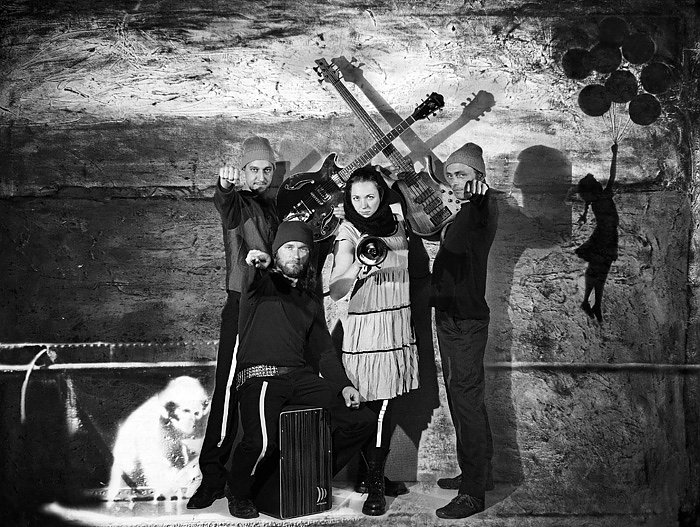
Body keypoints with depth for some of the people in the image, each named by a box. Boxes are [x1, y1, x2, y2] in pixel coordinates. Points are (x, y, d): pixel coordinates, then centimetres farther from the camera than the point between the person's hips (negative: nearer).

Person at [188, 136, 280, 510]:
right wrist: (226, 186, -52)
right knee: (229, 391, -8)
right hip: (242, 306, -7)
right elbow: (226, 205, -32)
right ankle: (212, 475, -1)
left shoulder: (271, 206, 16)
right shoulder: (238, 203, -5)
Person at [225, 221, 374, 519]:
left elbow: (324, 350, 23)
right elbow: (255, 284, -19)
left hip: (302, 377, 6)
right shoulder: (263, 285, 8)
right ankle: (238, 493, 1)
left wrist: (343, 385, 7)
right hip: (261, 375, -6)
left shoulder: (311, 302, 25)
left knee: (361, 421, -2)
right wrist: (258, 266, -44)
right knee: (261, 440, -32)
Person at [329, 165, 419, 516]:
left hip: (399, 325, 5)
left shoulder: (395, 227, 8)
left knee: (386, 406, 9)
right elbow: (335, 292, -18)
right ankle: (374, 487, 4)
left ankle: (378, 476, 22)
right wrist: (356, 270, -34)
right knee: (373, 406, -5)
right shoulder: (348, 232, -7)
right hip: (365, 328, -5)